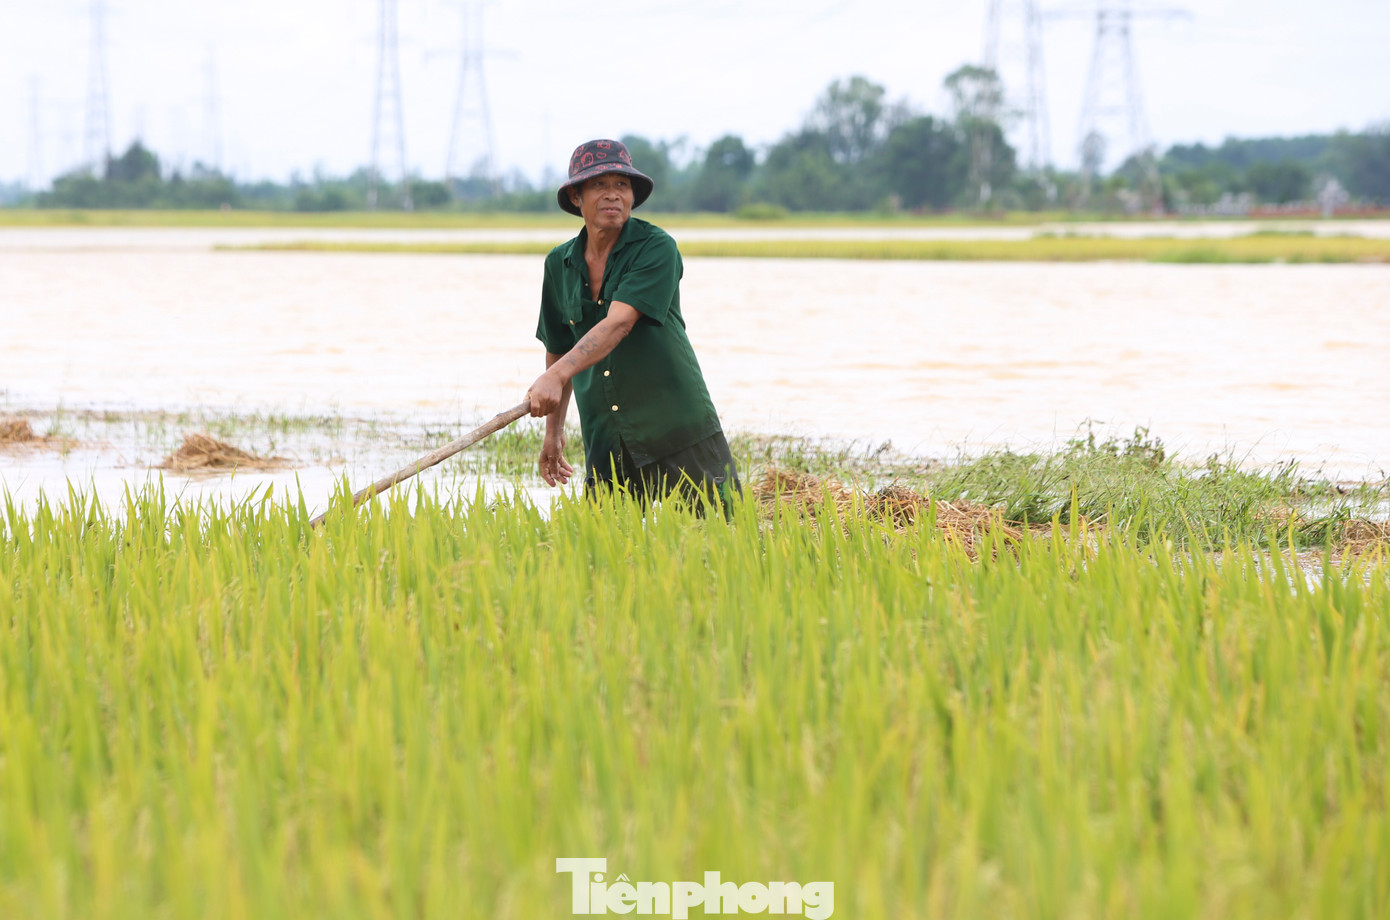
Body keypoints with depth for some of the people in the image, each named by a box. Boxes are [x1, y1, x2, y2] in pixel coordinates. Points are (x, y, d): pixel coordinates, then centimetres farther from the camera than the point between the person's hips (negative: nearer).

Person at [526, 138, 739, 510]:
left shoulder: (656, 248, -10)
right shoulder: (559, 264, 7)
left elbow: (618, 324, -23)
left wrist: (556, 376, -35)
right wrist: (553, 431, 19)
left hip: (679, 434, -4)